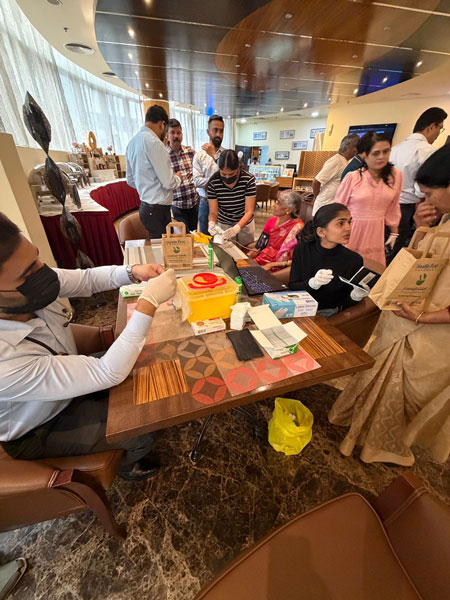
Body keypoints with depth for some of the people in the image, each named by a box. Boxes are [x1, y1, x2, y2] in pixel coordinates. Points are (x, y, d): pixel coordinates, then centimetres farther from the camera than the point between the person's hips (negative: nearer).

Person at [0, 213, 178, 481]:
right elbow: (108, 373, -40)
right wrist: (149, 302, -44)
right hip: (39, 430, -5)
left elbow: (87, 278, -9)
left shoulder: (28, 289, -25)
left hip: (69, 378, 6)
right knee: (143, 433, -3)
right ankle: (127, 465, 34)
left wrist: (134, 272, -27)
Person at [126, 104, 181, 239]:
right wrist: (178, 178, 4)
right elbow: (168, 182, -17)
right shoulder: (154, 142, -15)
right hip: (158, 209, -9)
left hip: (145, 206, 9)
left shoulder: (132, 142, 14)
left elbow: (130, 180, 20)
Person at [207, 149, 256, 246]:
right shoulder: (213, 182, -18)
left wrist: (237, 228, -39)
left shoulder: (248, 179, -19)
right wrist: (211, 223, -38)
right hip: (223, 225, 0)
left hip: (245, 224, 0)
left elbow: (249, 211, -22)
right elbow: (213, 212, -14)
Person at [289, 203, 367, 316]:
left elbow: (345, 303, 1)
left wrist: (355, 296, -21)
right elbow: (292, 287, -6)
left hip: (327, 314, -1)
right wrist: (312, 283, -24)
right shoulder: (302, 249, -6)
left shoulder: (354, 260, -8)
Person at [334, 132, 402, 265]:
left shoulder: (396, 175, 4)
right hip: (352, 230, -3)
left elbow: (393, 208, 13)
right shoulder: (352, 177, -9)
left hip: (376, 232, 4)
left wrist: (394, 232, 15)